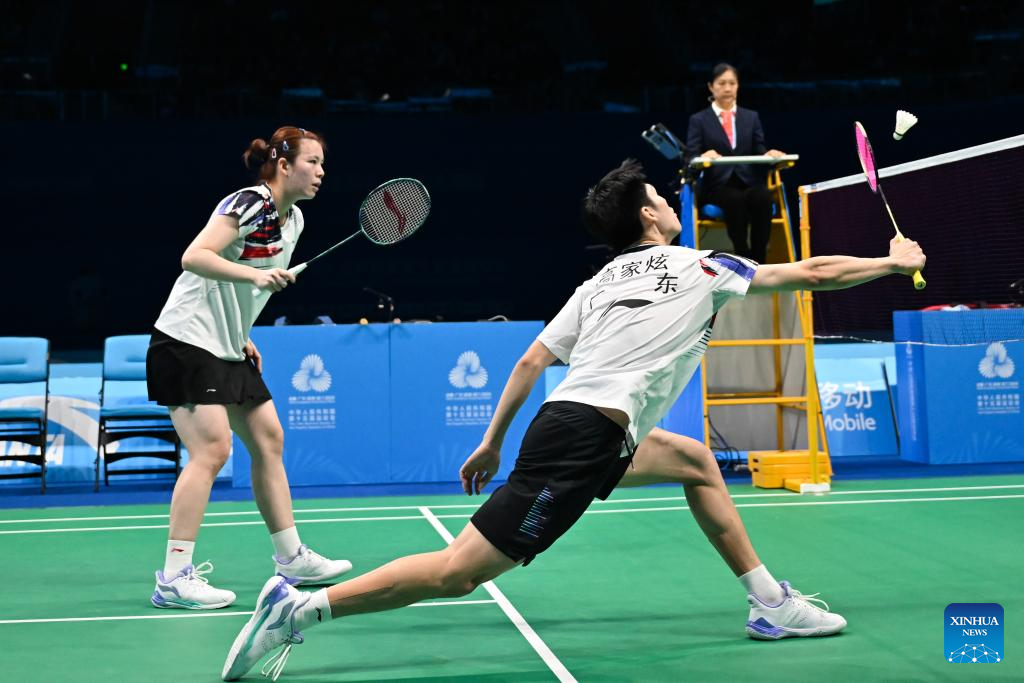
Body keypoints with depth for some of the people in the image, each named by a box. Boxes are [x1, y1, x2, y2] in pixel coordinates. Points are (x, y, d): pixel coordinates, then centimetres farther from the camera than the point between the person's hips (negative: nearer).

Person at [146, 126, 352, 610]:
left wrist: (243, 335, 15)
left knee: (269, 440, 10)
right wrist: (255, 274, -36)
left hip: (228, 349, 10)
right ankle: (174, 579, -12)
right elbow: (193, 258, -26)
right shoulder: (249, 204, -16)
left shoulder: (292, 220, 12)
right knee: (211, 449, -16)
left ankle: (292, 559, 19)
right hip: (187, 340, -10)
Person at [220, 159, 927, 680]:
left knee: (697, 463, 24)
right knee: (459, 570, -10)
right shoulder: (699, 267, 5)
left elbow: (533, 359, 17)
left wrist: (491, 443, 22)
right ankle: (301, 608, -11)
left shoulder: (597, 285, 20)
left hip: (563, 422, 9)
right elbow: (814, 272, 10)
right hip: (585, 440, -9)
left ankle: (771, 602, 25)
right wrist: (891, 262, 25)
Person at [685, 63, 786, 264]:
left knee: (762, 197, -34)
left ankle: (759, 260, -32)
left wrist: (769, 155, -13)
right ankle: (743, 261, -33)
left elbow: (759, 152, 12)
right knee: (736, 200, -38)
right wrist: (703, 157, -23)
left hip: (749, 181, 2)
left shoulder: (751, 117, 20)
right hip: (716, 184, -2)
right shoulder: (698, 120, 11)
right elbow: (690, 159, 1)